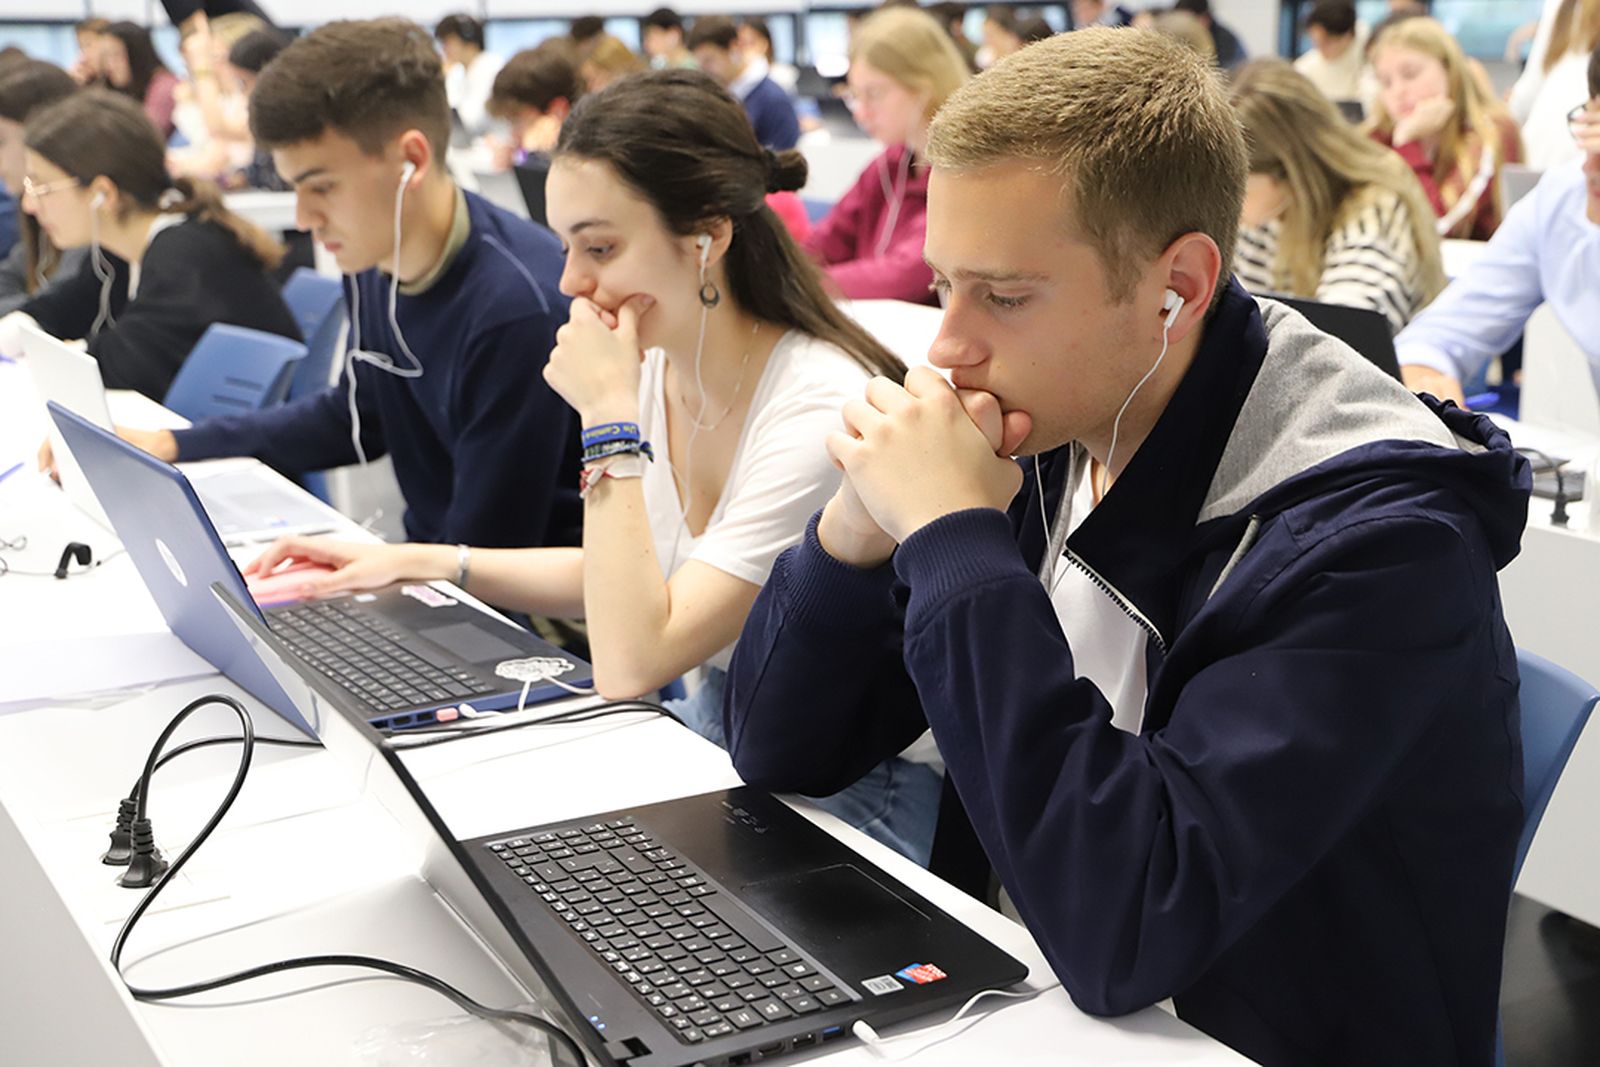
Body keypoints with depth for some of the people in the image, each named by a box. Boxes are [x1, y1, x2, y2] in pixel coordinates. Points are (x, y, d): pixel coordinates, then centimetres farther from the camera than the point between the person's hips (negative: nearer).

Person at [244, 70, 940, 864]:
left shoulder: (823, 410, -26)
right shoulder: (658, 368, -1)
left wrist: (610, 417, -26)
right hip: (710, 727, 7)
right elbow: (612, 581, 15)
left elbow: (628, 665, -29)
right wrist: (416, 562, 6)